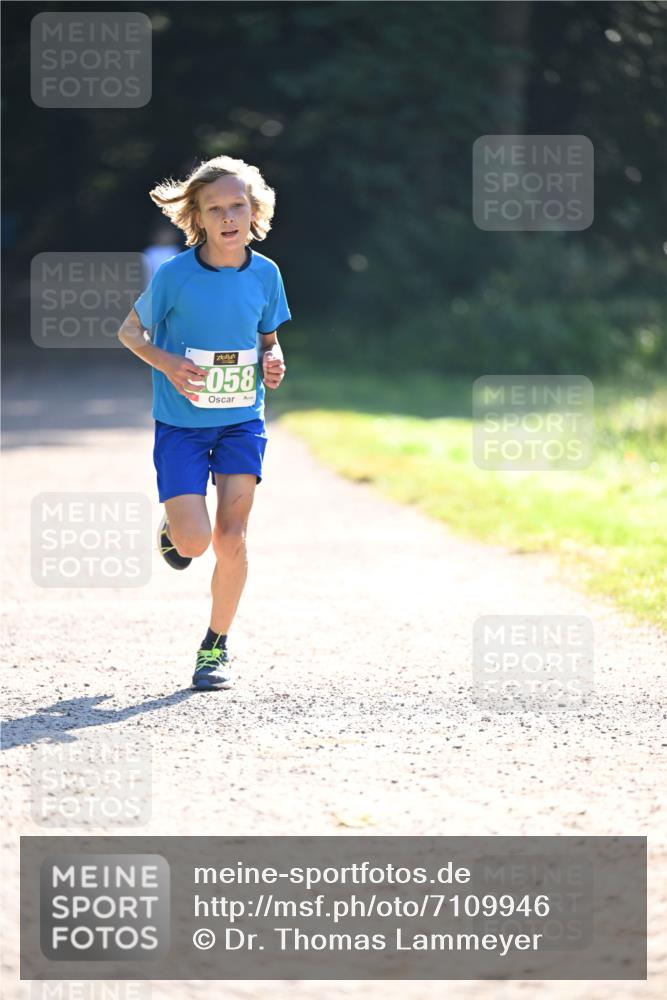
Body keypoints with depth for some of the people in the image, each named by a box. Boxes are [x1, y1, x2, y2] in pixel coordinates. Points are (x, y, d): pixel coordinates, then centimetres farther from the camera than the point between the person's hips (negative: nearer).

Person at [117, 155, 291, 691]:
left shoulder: (265, 273, -3)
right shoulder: (175, 275, -12)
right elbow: (130, 331, 0)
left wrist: (273, 361, -9)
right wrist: (166, 362, -18)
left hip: (242, 421, 2)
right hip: (181, 422, -2)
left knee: (231, 538, -4)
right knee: (194, 541, -12)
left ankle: (217, 646, 15)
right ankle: (173, 526, 27)